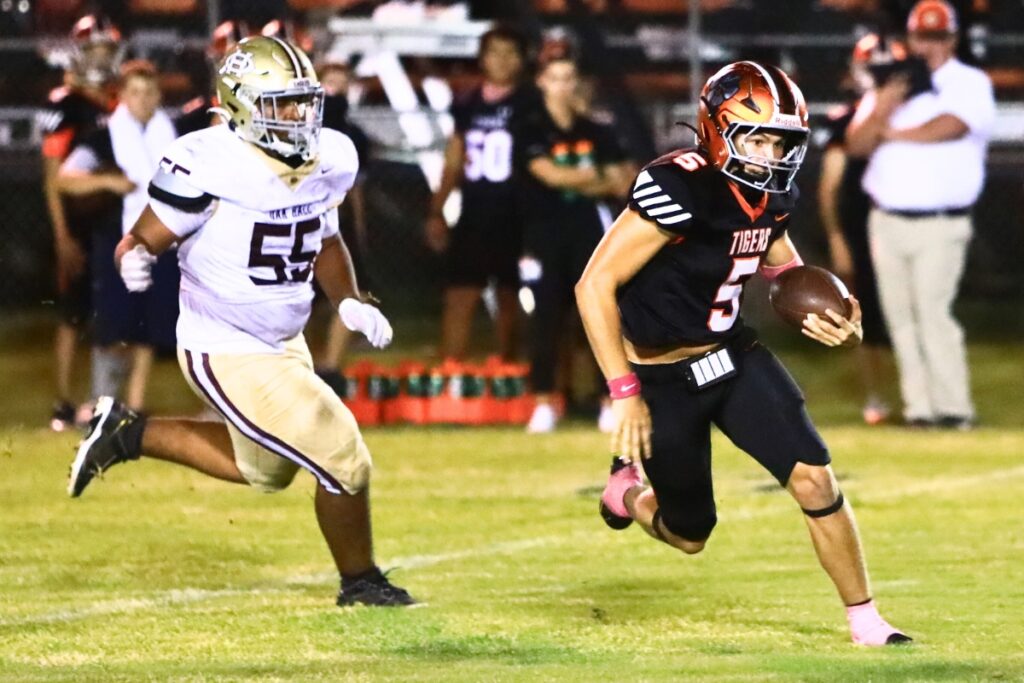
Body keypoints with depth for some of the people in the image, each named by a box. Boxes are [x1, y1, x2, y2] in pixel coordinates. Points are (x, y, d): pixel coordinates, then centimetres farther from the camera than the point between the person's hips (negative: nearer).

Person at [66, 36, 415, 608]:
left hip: (285, 343, 8)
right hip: (230, 355, -8)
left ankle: (129, 432, 38)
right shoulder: (210, 169, -26)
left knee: (263, 468, 27)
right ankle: (362, 584, 18)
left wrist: (349, 303, 0)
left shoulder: (329, 160, -4)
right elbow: (142, 241, -19)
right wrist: (135, 262, -42)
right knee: (344, 462, -6)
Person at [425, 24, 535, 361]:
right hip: (473, 219, 3)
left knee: (509, 297, 7)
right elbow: (454, 162, 14)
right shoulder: (468, 106, 8)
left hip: (516, 219, -3)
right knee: (459, 297, -3)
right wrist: (436, 212, 9)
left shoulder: (531, 106, -4)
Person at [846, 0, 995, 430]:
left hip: (940, 226, -5)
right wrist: (881, 111, -14)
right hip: (886, 221, 5)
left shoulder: (970, 84, 2)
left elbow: (949, 127, -17)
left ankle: (954, 408, -10)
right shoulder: (889, 86, 16)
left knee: (932, 312, -14)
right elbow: (856, 144, 6)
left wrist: (893, 133, -2)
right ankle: (918, 406, 7)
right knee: (899, 315, 3)